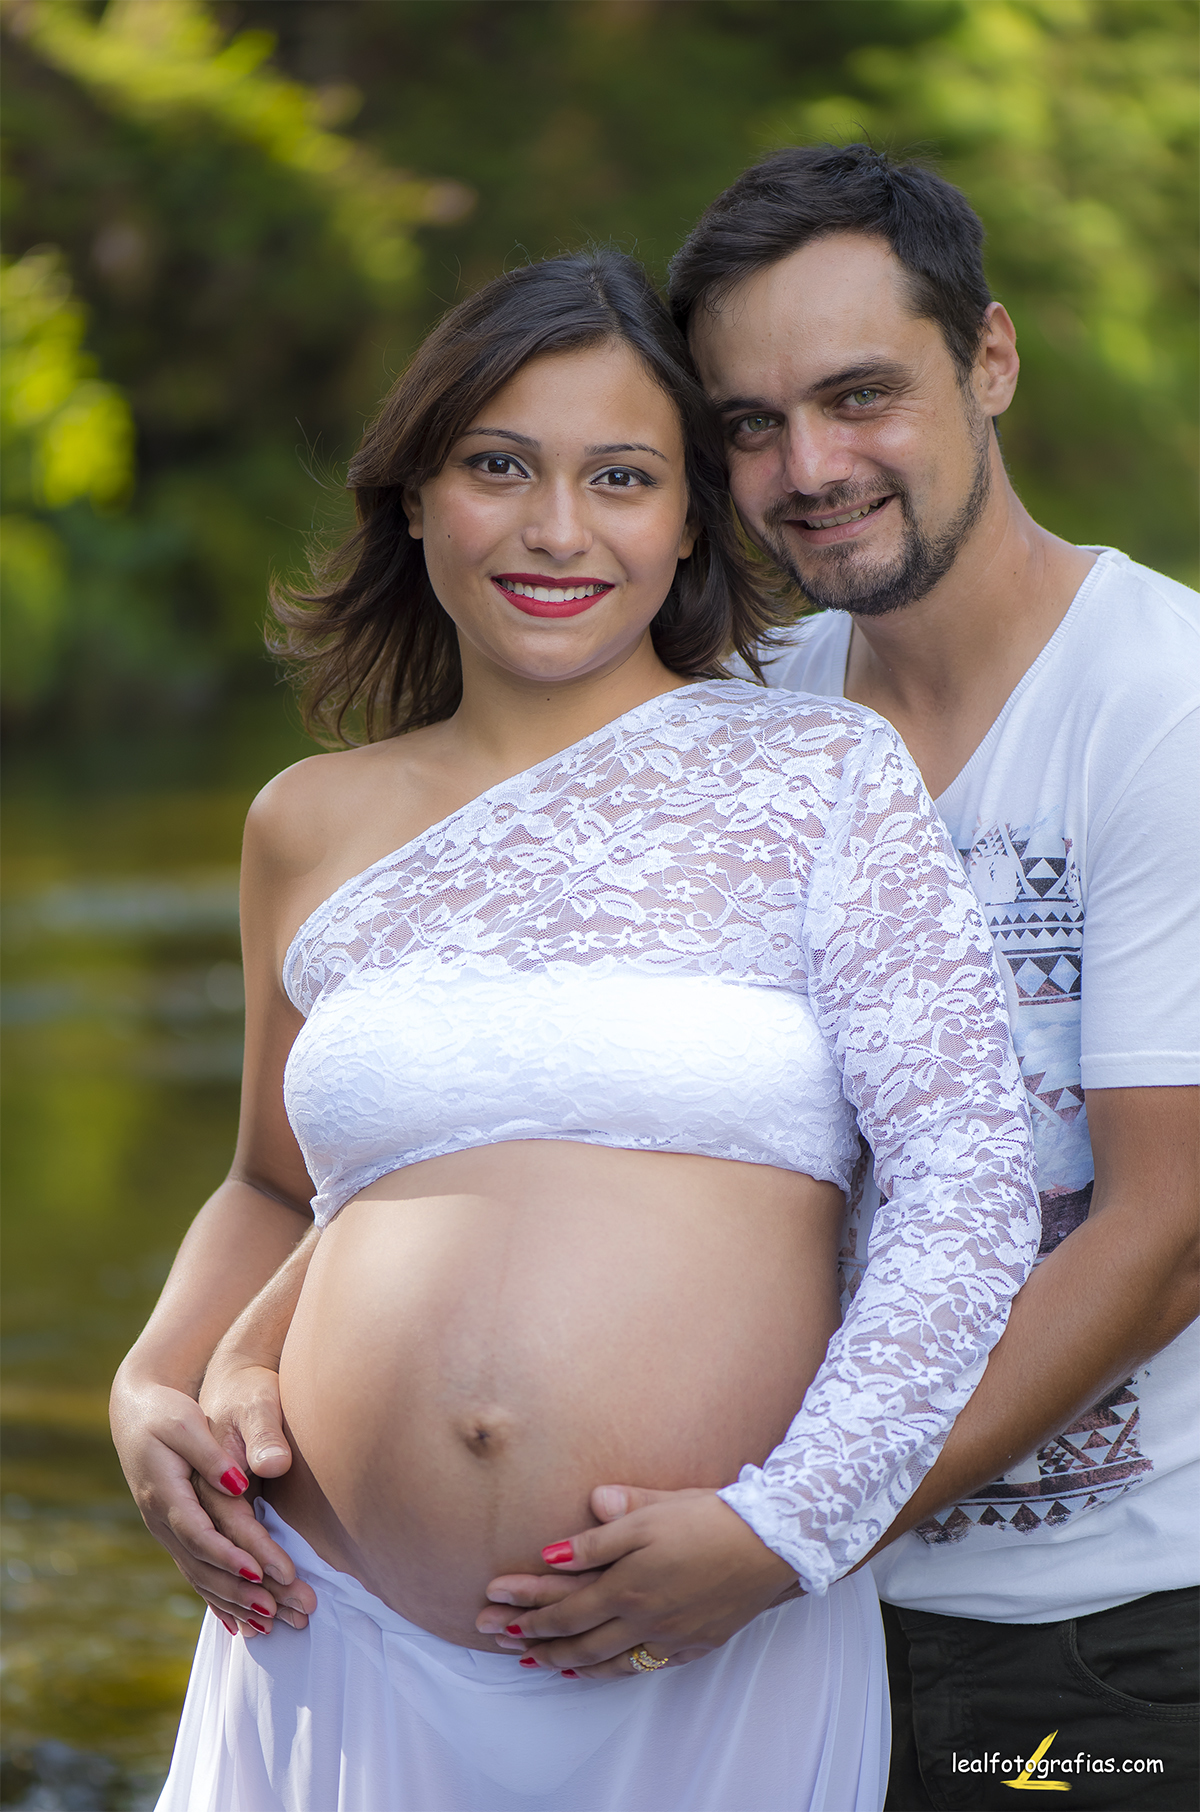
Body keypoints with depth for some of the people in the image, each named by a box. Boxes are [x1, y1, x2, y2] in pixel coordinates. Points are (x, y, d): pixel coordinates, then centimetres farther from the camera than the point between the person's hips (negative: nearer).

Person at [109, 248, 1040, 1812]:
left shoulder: (822, 776, 0)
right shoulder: (312, 828, 10)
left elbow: (971, 1185, -5)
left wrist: (787, 1527, -14)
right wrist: (154, 1387, 4)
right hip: (343, 1637, 3)